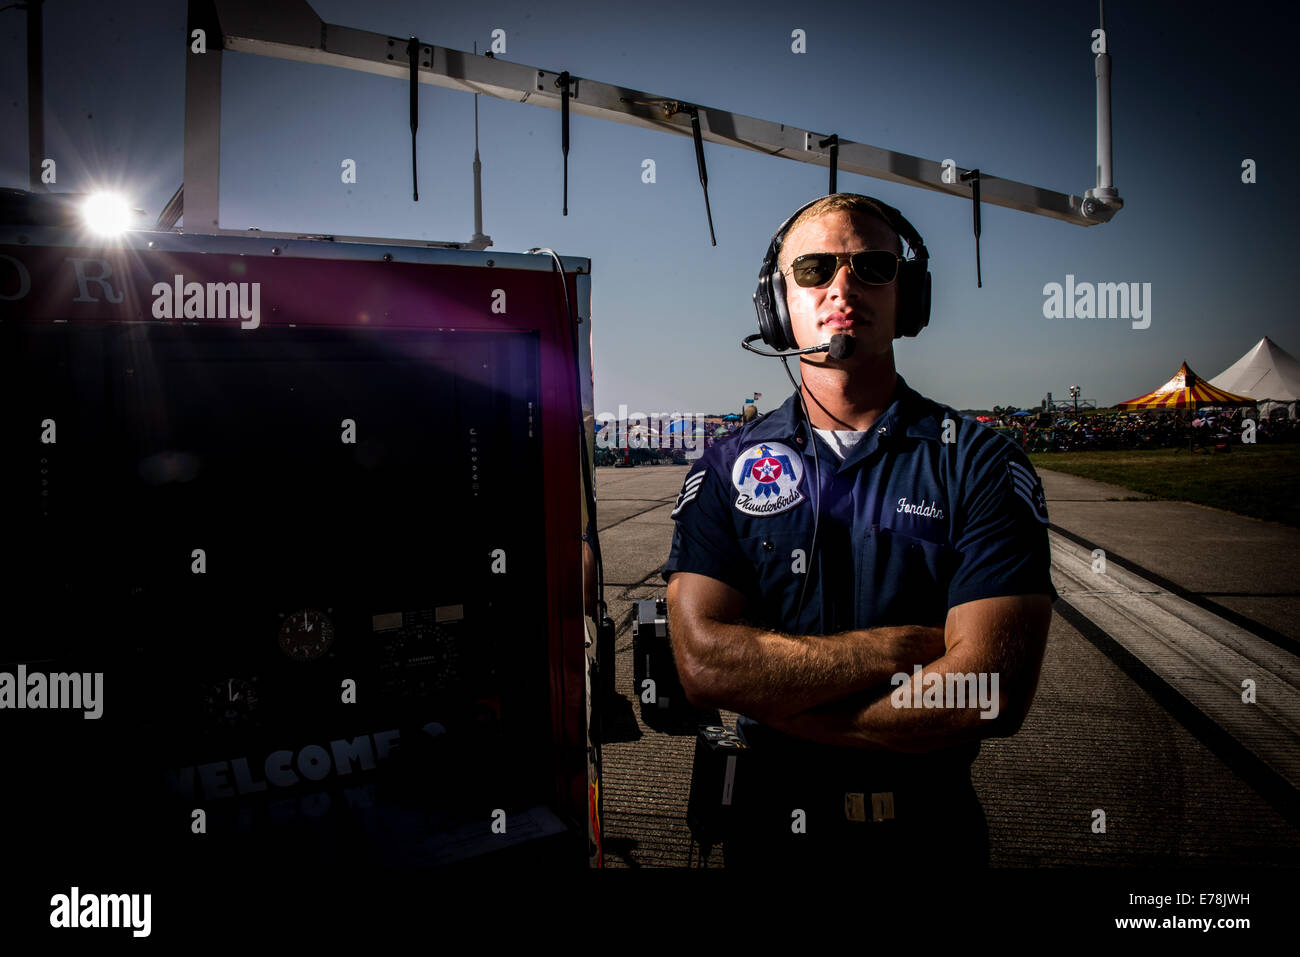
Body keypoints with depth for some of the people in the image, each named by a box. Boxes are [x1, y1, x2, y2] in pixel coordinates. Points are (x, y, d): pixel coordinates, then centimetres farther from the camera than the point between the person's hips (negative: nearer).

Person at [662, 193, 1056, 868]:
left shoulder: (982, 465, -9)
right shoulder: (724, 471, -5)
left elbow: (993, 693, -19)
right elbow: (704, 664, -17)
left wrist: (771, 695, -17)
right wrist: (908, 646, -21)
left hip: (933, 833, 0)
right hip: (770, 830, 1)